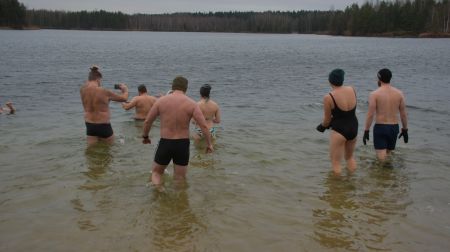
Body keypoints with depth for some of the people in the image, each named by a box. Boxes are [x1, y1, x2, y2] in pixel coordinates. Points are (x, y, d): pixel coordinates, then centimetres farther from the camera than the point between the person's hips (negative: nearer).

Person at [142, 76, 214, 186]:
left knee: (156, 172, 21)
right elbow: (204, 126, -12)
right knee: (180, 180, 16)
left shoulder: (161, 101, -3)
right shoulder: (192, 104, -6)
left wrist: (145, 137, 20)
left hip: (165, 143, 0)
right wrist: (209, 144, 0)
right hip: (183, 144, 0)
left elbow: (147, 121, 3)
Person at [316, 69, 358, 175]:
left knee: (335, 161, 7)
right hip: (354, 128, 7)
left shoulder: (328, 97, -17)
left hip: (339, 130, -6)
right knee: (349, 156, 27)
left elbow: (327, 120, -7)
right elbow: (348, 111, 7)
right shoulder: (352, 90, -2)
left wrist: (322, 126, 14)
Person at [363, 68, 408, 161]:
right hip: (394, 128, 4)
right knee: (389, 154, 20)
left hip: (380, 128, -4)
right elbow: (403, 114, 4)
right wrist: (405, 130, 15)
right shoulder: (399, 93, 1)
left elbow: (370, 115, -13)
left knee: (381, 156, -3)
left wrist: (366, 131, -5)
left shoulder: (374, 94, -10)